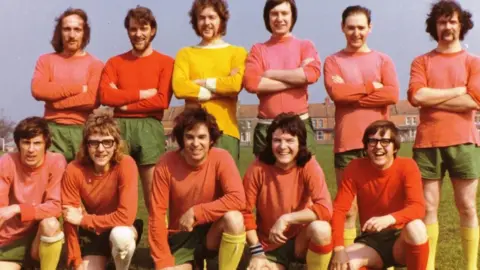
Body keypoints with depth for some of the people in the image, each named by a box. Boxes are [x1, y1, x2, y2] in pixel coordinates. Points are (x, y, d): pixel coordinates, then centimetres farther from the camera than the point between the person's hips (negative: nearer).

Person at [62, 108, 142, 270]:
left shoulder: (126, 165, -26)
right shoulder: (73, 170, -19)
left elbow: (126, 216, -31)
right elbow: (70, 221, -11)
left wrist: (83, 219, -24)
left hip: (121, 229, -3)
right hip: (91, 232, 3)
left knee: (120, 235, -36)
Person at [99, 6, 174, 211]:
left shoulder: (165, 62, 7)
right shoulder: (115, 62, 14)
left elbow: (162, 100, -5)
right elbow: (105, 95, -2)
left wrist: (124, 103, -4)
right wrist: (142, 93, -7)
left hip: (149, 128, -2)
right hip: (119, 127, 2)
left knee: (153, 191, -2)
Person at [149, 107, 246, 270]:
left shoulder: (221, 158, -16)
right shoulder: (165, 165, -14)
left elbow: (237, 199, -28)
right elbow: (157, 215, -12)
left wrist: (195, 212, -26)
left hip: (213, 232, -2)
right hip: (181, 235, 2)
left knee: (234, 218, -32)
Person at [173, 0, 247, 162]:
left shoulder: (237, 52, 10)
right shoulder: (185, 53, 13)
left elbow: (236, 83, -10)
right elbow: (179, 88, -5)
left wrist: (201, 82, -3)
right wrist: (222, 91, -7)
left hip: (226, 130, -1)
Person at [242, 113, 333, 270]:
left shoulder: (309, 166, -14)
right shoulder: (258, 168, -13)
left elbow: (325, 209, -24)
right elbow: (245, 212, -8)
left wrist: (286, 219, -28)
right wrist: (257, 252, -11)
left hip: (301, 239, -1)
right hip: (270, 244, 1)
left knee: (321, 228, -33)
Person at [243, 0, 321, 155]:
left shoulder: (305, 46, 9)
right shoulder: (258, 49, 10)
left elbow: (312, 74, -11)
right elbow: (250, 82, -9)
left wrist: (271, 74, -6)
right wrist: (297, 78, -9)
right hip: (266, 127, 1)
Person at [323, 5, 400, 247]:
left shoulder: (383, 60, 12)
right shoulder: (333, 61, 9)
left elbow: (392, 94, -5)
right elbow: (335, 92, -10)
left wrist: (351, 94, -7)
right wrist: (371, 86, -4)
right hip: (346, 142, -1)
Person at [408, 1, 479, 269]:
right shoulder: (422, 62, 10)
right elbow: (416, 96, -8)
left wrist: (433, 99, -6)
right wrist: (458, 90, -6)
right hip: (428, 143, 1)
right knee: (428, 207, 2)